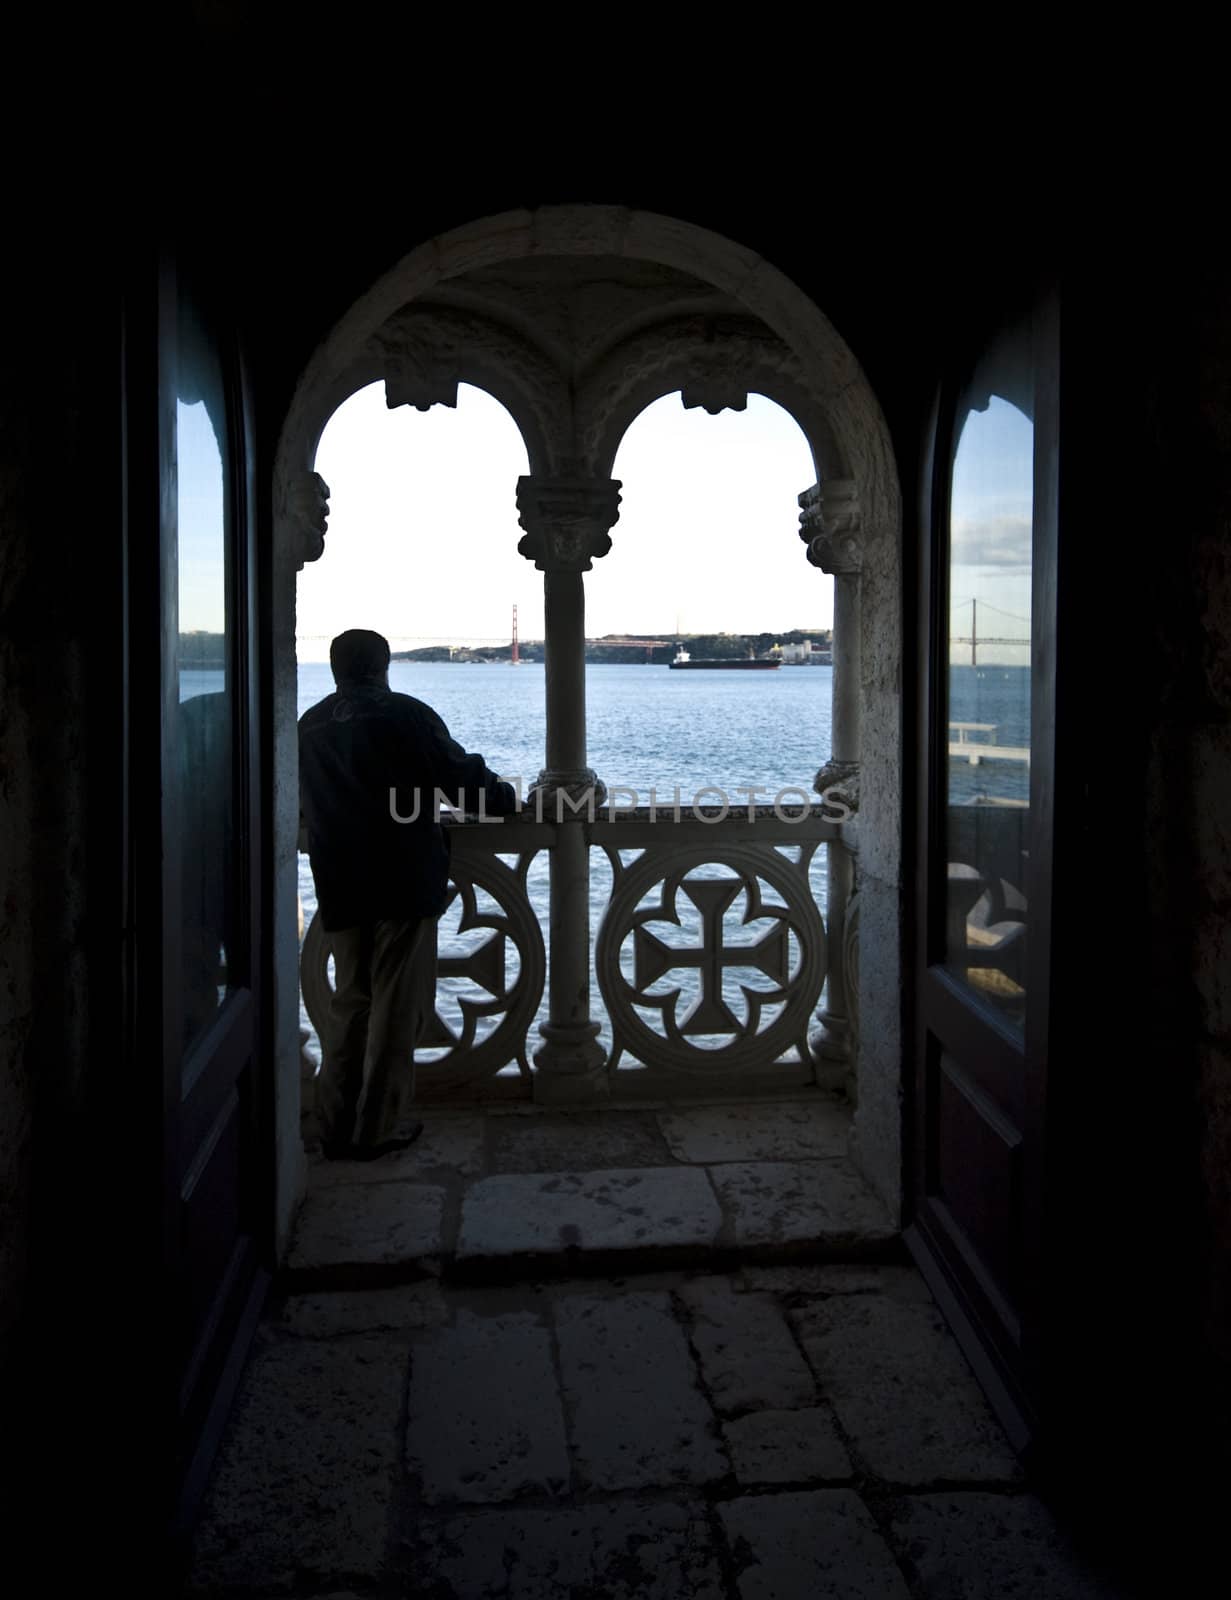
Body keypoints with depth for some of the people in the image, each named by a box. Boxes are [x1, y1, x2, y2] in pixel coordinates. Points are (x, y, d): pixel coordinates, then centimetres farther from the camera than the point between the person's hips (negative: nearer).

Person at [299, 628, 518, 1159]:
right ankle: (377, 1129, 8)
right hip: (404, 883, -5)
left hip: (339, 890, 5)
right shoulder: (404, 714, -6)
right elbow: (461, 775, -4)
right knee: (397, 1007, 3)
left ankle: (336, 1126, 17)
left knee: (349, 1002, 15)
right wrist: (508, 800, 13)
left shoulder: (309, 726, 10)